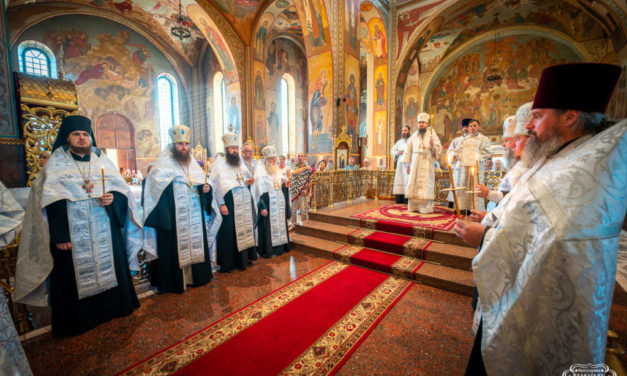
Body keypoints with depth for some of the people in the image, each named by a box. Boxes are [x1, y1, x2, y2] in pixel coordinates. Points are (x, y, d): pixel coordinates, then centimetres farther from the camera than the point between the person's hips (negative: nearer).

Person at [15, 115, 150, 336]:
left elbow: (123, 189, 7)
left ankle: (111, 308, 29)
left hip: (105, 232, 2)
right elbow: (51, 203, -6)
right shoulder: (56, 164, 0)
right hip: (72, 233, -2)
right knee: (75, 274, 5)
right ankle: (76, 320, 24)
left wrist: (114, 198, -16)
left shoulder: (102, 160, 8)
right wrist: (59, 235, -13)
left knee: (110, 267, 10)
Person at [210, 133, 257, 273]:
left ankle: (244, 258, 22)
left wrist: (249, 182, 2)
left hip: (245, 203, 6)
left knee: (246, 229, 9)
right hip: (229, 204, -6)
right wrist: (221, 204, -18)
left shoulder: (241, 163, 16)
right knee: (229, 232, -2)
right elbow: (215, 185, -10)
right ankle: (228, 263, 11)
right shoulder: (219, 164, -3)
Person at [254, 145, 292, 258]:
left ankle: (280, 247, 24)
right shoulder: (260, 172, -9)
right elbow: (259, 191, -14)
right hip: (268, 205, -7)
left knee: (280, 224, 12)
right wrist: (262, 207, -19)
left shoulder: (277, 171, 13)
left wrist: (285, 185, -3)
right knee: (268, 227, -2)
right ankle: (268, 250, 10)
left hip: (279, 205, 7)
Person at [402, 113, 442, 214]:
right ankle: (414, 206, 8)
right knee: (414, 184, 2)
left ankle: (426, 207, 2)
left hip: (427, 164, -3)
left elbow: (439, 149, -1)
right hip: (415, 164, 3)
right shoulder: (414, 136, 8)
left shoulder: (432, 134, 2)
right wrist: (408, 165, 3)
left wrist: (433, 146, -23)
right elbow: (408, 150, 8)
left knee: (425, 185, -4)